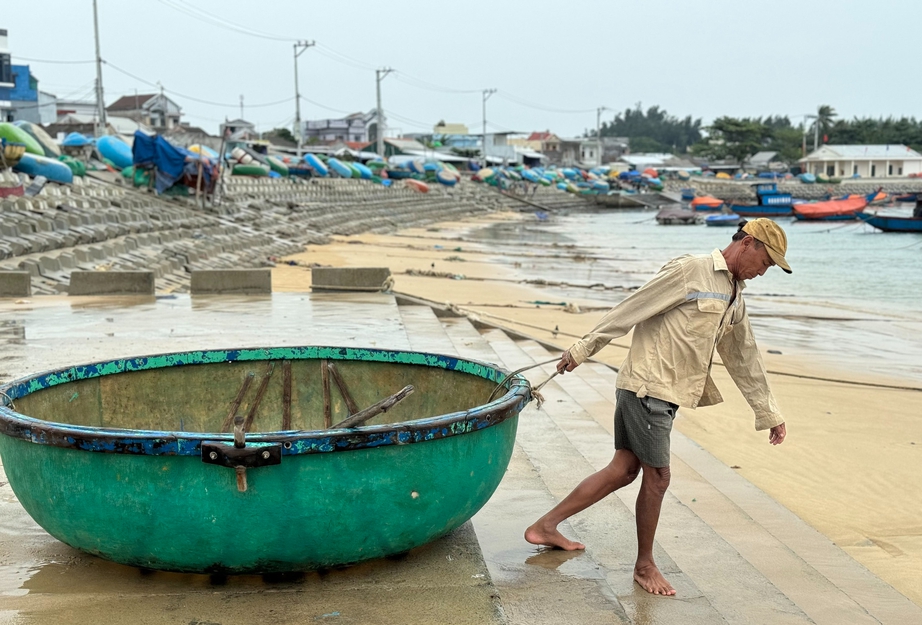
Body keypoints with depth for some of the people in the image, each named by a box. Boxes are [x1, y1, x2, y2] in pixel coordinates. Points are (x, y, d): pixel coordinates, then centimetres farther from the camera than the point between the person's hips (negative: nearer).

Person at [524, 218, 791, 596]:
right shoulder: (690, 271, -11)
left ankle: (545, 526, 18)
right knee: (657, 477, -1)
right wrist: (583, 349, -13)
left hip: (667, 394, 9)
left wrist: (769, 414, 26)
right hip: (647, 385, -9)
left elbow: (744, 359, 23)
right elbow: (632, 308, -13)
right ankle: (645, 566, 16)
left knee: (625, 469, 9)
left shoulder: (734, 298, 16)